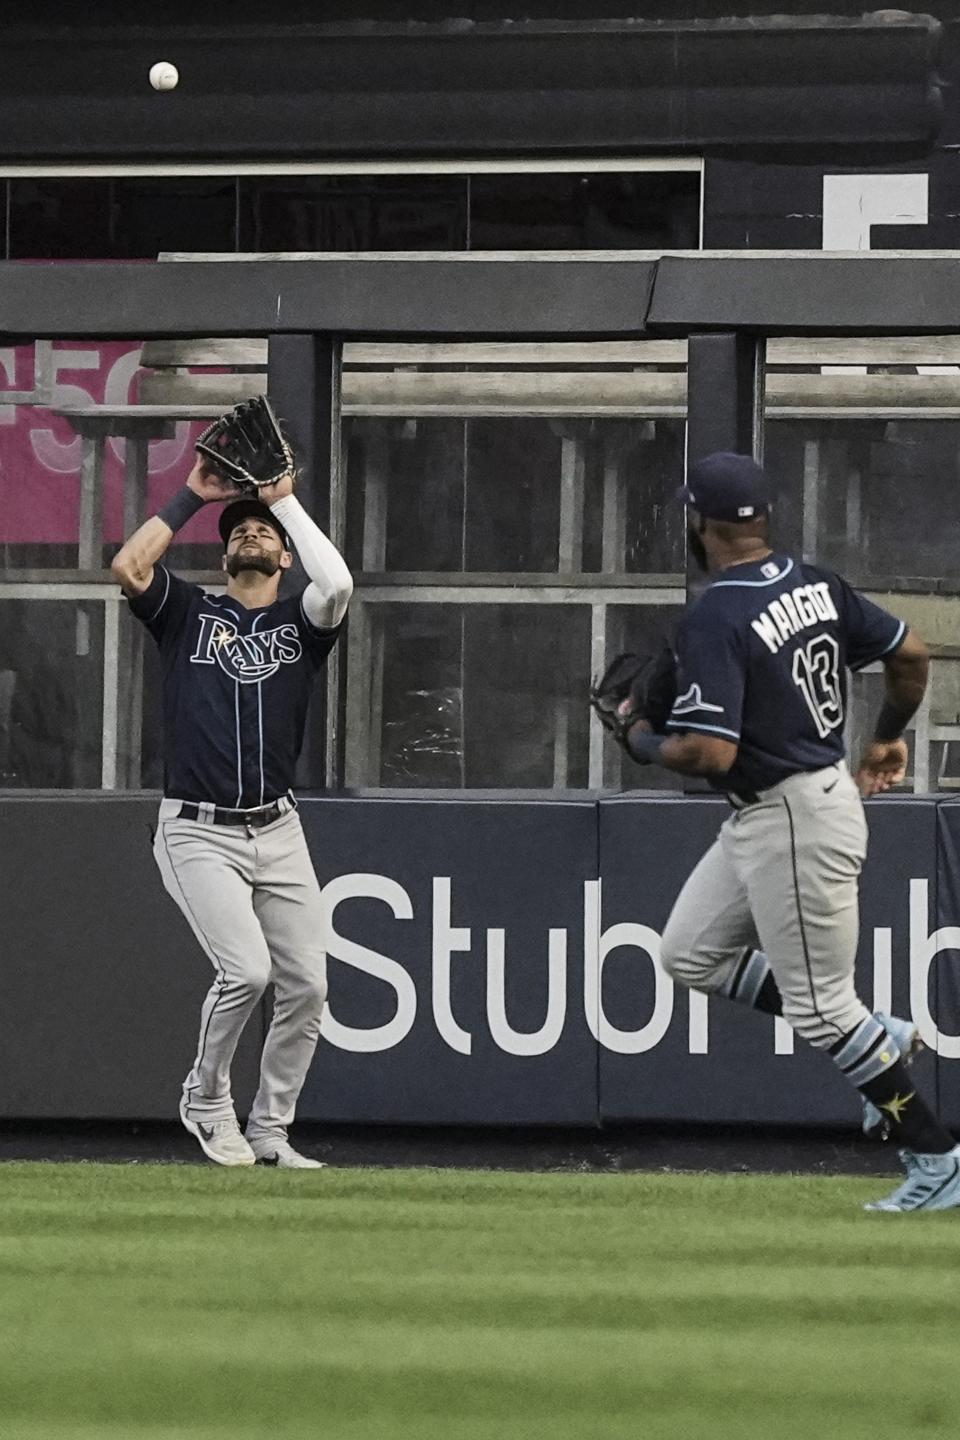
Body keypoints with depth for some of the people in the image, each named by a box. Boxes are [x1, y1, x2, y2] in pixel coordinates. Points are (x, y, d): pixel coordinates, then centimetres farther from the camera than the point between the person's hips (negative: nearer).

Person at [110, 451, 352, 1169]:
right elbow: (128, 567, -9)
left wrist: (285, 500, -5)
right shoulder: (189, 612, 8)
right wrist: (193, 496, -1)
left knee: (305, 985, -2)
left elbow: (337, 585, -12)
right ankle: (206, 1098, 5)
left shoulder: (300, 621, 11)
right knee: (246, 969, -19)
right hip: (199, 833, -3)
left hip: (277, 833, 3)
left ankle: (269, 1130, 12)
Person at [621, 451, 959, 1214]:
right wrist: (890, 737, 27)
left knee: (819, 1002, 1)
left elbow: (709, 752, -28)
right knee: (692, 952, 17)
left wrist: (641, 742, -7)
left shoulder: (714, 620, -22)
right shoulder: (815, 585, 2)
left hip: (795, 825, -9)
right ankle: (878, 1041, 19)